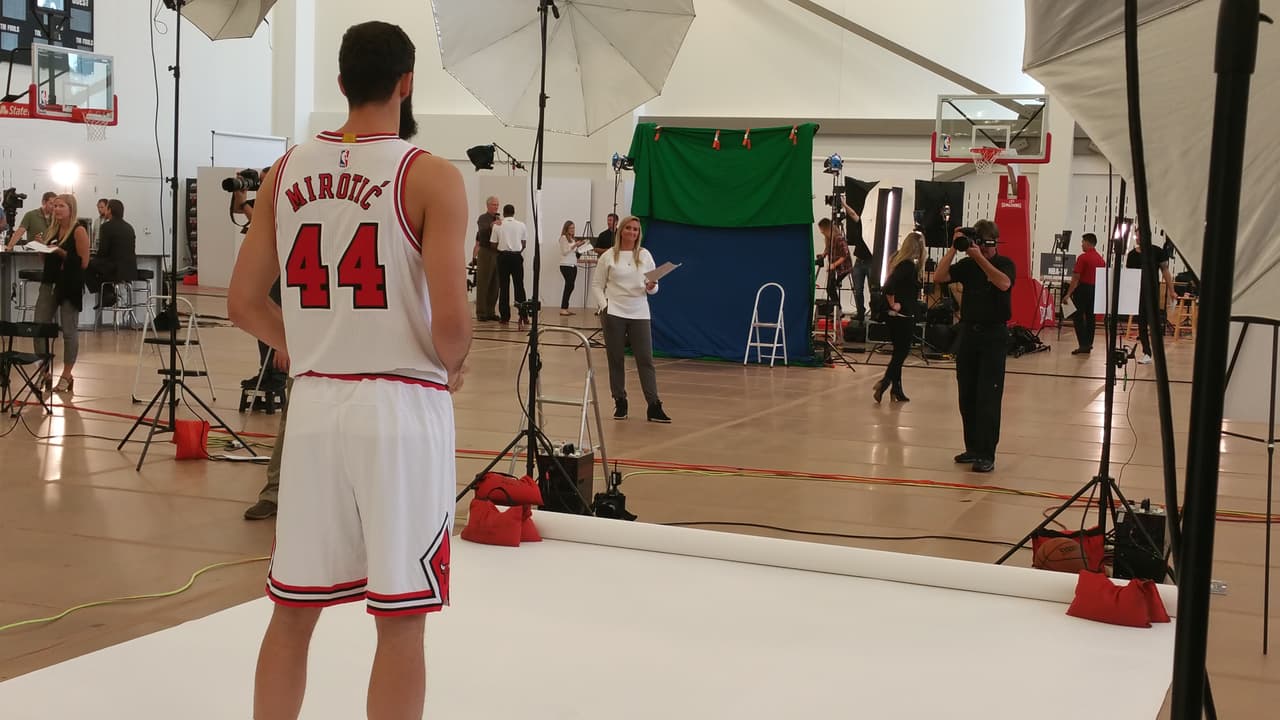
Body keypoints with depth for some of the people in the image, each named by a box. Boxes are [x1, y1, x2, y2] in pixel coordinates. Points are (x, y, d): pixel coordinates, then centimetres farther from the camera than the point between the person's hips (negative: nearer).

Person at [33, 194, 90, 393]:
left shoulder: (79, 231, -8)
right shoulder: (52, 230, 12)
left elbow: (83, 263, -11)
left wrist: (62, 253, -19)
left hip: (70, 285, -6)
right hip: (50, 282, 6)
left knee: (69, 331, 1)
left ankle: (66, 376, 13)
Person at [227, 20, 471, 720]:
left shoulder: (285, 171, 6)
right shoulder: (431, 177, -9)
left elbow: (244, 303, 6)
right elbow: (450, 316, -17)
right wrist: (452, 365, 4)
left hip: (314, 406, 5)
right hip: (402, 407, -4)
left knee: (292, 608, 15)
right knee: (400, 622, 5)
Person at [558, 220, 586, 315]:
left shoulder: (573, 239, 18)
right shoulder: (563, 238, -5)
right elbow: (565, 252, -10)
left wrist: (578, 246, 7)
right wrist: (575, 245, -17)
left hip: (573, 265, 8)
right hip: (566, 265, -8)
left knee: (570, 286, 4)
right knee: (569, 285, -13)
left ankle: (566, 308, 7)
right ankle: (563, 309, -13)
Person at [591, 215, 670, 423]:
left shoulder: (645, 256, 8)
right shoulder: (608, 256, 2)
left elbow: (653, 287, 11)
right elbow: (597, 285, 3)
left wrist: (651, 287, -12)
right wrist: (603, 305, -11)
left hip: (639, 313, 1)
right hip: (614, 313, -1)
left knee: (645, 359, -3)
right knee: (616, 359, 4)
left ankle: (654, 406, -4)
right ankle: (620, 402, 16)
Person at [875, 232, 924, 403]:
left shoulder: (897, 260, 7)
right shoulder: (909, 266, -18)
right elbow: (889, 286, -29)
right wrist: (893, 304, -16)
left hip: (894, 317, 8)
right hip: (904, 316, -8)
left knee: (899, 352, 14)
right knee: (902, 352, 0)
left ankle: (896, 390, 18)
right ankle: (884, 382, -9)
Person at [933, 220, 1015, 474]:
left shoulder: (1004, 264, -2)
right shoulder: (967, 265, 7)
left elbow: (1004, 283, -24)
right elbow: (939, 276, -6)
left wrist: (980, 258, -26)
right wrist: (954, 248, -10)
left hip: (994, 335, -5)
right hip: (968, 331, 5)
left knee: (988, 397, -8)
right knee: (967, 396, 8)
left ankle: (986, 455, -7)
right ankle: (973, 448, 18)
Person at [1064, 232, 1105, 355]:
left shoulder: (1083, 257, -12)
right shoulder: (1101, 259, 10)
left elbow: (1076, 277, -15)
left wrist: (1068, 293, -11)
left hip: (1083, 289, -7)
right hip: (1096, 290, 7)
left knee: (1078, 317, -2)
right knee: (1090, 317, 11)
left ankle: (1083, 345, -9)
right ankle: (1088, 345, 12)